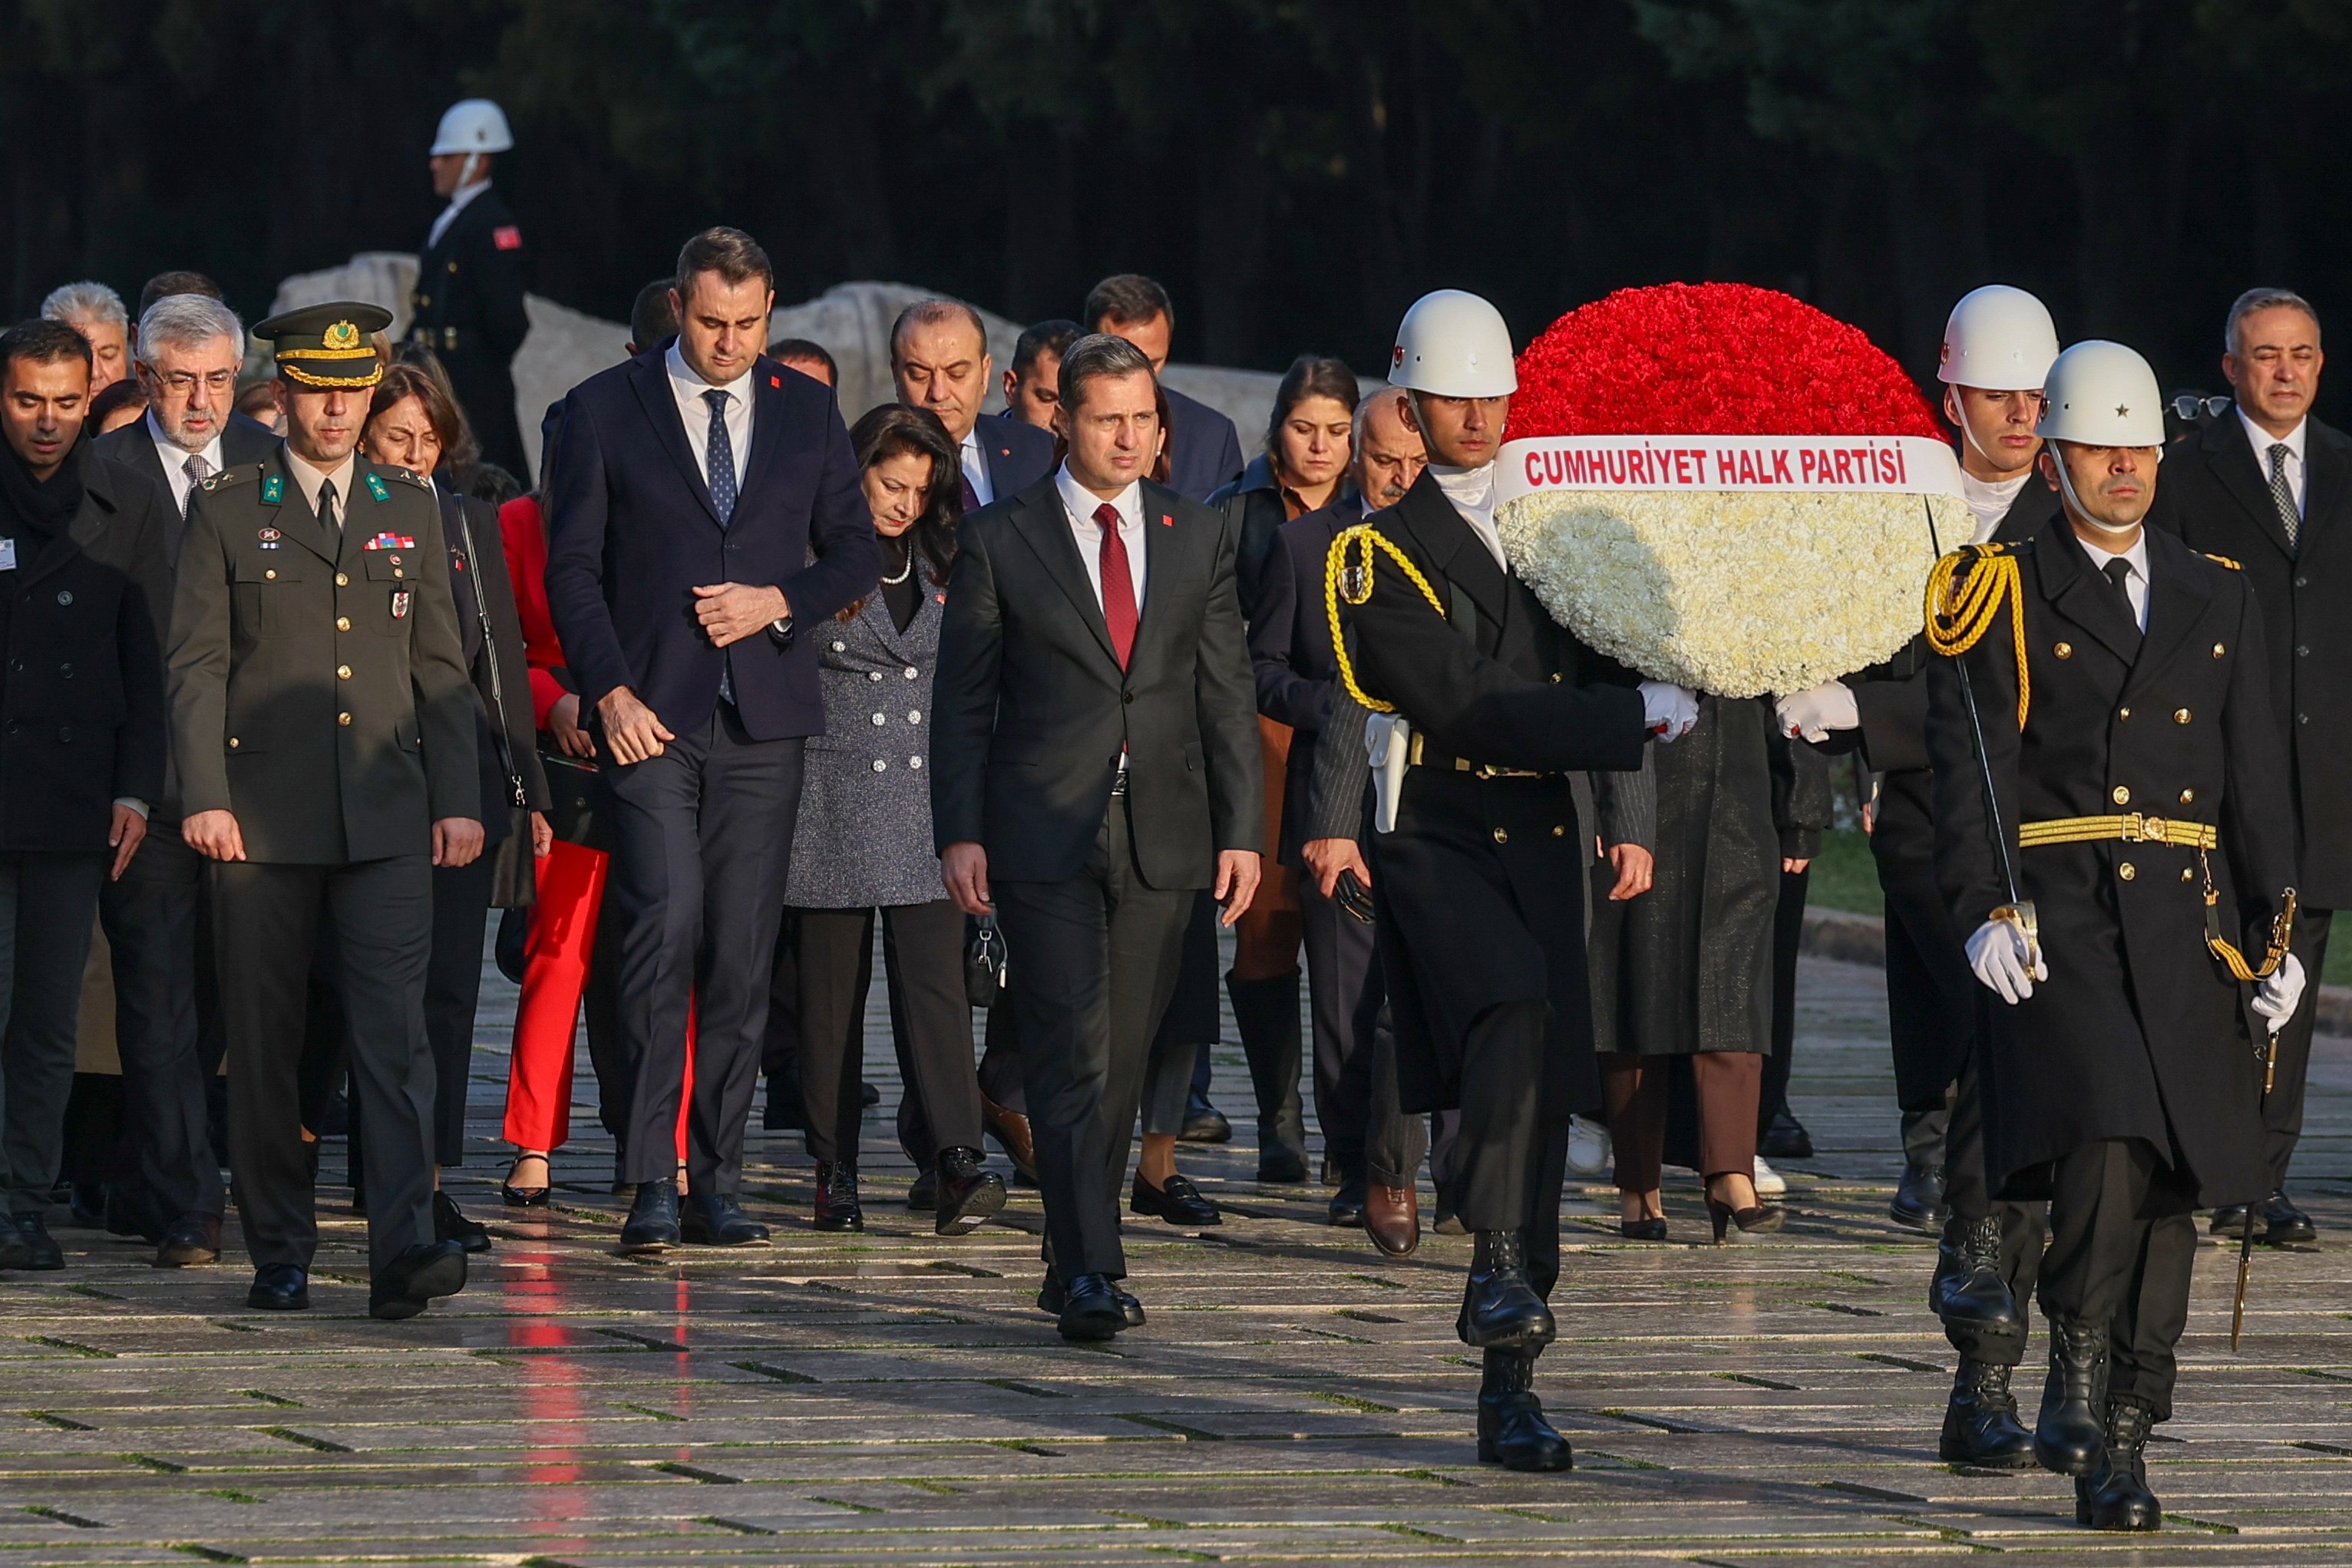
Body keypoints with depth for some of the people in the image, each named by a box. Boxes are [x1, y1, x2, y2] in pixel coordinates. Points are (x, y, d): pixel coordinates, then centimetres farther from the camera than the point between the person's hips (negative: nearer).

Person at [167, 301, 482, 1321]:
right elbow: (197, 663, 1)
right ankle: (279, 1255, 13)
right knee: (263, 1045, 3)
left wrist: (459, 799, 6)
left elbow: (441, 666, 14)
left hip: (385, 817, 1)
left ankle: (403, 1251, -19)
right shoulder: (227, 509, 5)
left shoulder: (410, 510, 13)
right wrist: (204, 797, -10)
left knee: (394, 1032, -11)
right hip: (262, 816, -1)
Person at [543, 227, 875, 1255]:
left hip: (763, 720, 3)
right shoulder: (605, 410, 3)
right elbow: (572, 569, 2)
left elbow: (855, 553, 15)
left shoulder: (808, 412, 11)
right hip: (649, 714, -3)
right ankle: (653, 1184, -13)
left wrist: (779, 602, -5)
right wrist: (609, 693, -9)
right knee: (666, 925, -15)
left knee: (742, 956, 2)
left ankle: (715, 1182, 8)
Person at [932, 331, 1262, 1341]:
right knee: (1071, 1058, -12)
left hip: (1161, 837, 3)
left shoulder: (1198, 539, 10)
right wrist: (958, 833, -5)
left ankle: (1074, 1260, 17)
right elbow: (961, 700, 3)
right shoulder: (1000, 539, 2)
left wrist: (1242, 830, 3)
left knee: (1122, 1063, 7)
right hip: (1044, 839, -3)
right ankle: (1090, 1275, -17)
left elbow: (1226, 695, 10)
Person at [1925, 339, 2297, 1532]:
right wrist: (1986, 910, -15)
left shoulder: (2219, 600, 16)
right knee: (2104, 1135, -24)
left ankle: (2118, 1443, 11)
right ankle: (2078, 1378, -12)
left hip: (2189, 930, 4)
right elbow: (1968, 769, -2)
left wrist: (2274, 933, 6)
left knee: (2167, 1188, 3)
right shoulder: (2000, 600, 5)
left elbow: (2258, 781, 14)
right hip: (2058, 927, -4)